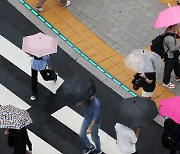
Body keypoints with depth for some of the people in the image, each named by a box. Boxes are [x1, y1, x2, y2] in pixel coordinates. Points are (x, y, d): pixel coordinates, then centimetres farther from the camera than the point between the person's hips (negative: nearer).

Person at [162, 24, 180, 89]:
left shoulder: (168, 30, -11)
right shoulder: (170, 38, -39)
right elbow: (172, 48, -29)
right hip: (169, 56, -10)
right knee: (168, 69, 11)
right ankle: (166, 82, 32)